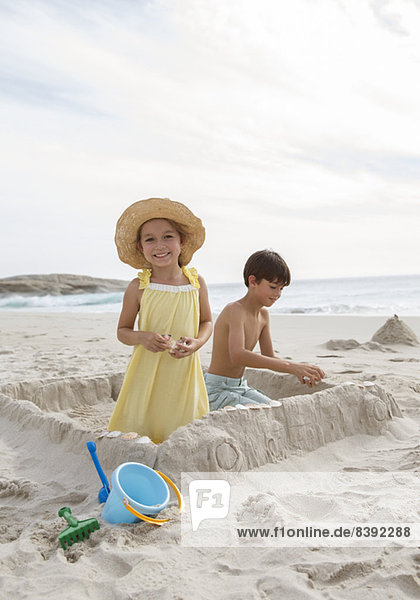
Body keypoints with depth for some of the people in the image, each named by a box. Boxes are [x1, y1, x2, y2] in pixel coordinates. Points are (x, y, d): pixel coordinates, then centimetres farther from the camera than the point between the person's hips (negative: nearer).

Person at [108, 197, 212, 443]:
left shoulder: (196, 282, 1)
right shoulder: (138, 287, -3)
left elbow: (207, 321, 13)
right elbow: (122, 331, 5)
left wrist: (197, 342, -7)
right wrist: (142, 337, -16)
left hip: (184, 370, 1)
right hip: (147, 372, -1)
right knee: (139, 428, 1)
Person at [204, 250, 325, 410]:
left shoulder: (263, 314, 6)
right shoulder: (235, 310, -22)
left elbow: (269, 358, 8)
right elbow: (237, 355, -39)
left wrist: (300, 371, -12)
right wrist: (290, 366, -44)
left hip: (241, 387, 9)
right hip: (217, 391, -8)